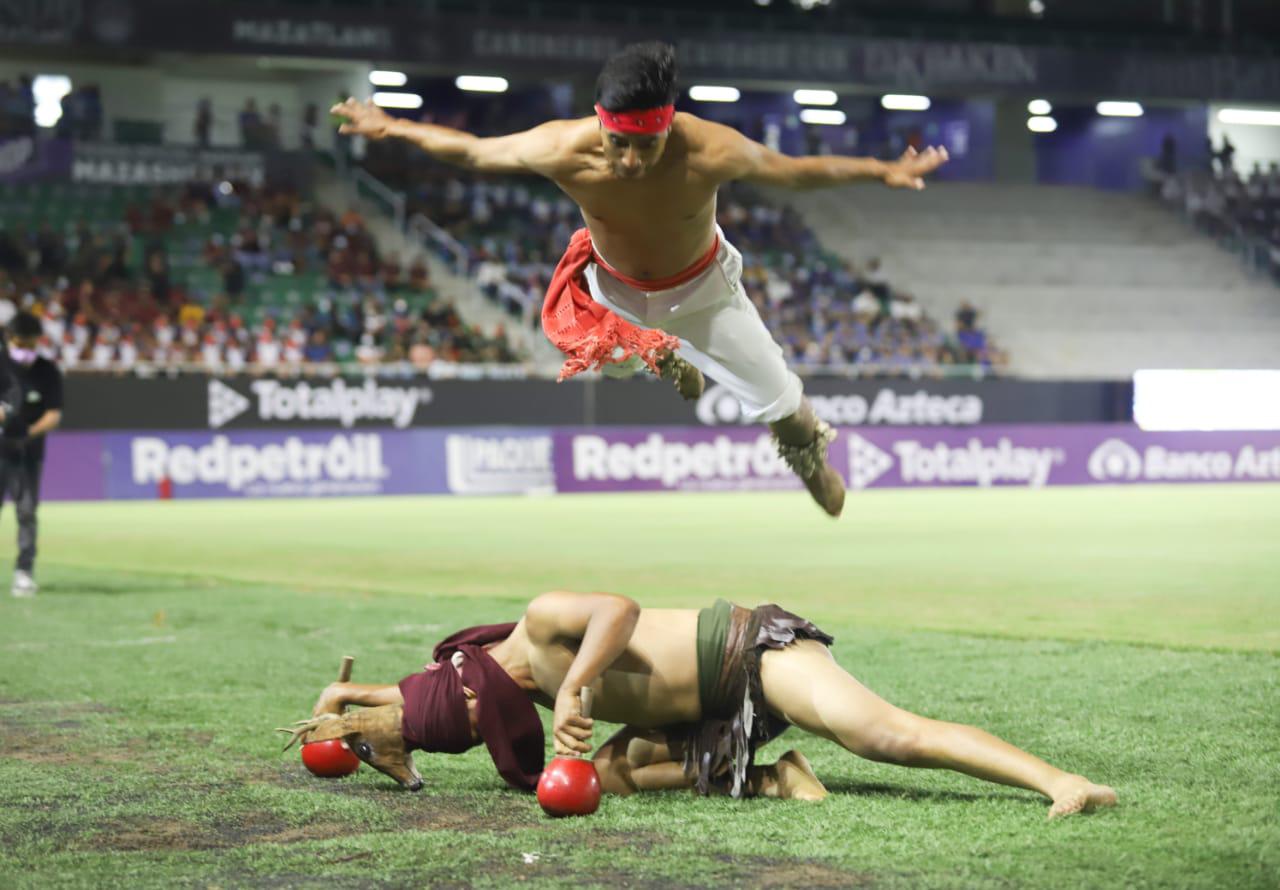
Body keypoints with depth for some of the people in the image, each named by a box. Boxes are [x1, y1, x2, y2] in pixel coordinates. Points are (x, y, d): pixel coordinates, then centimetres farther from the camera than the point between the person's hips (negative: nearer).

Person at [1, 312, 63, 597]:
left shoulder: (48, 372, -1)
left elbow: (54, 415, -4)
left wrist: (31, 431, -22)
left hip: (29, 453, 0)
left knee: (27, 512, -1)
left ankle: (24, 572, 2)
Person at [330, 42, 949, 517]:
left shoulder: (712, 153, -41)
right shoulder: (563, 152, -39)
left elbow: (794, 171, -22)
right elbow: (473, 151, -22)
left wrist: (881, 170, -22)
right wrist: (391, 129, -13)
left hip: (699, 288, -1)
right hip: (613, 288, 1)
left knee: (779, 403, 6)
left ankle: (810, 456, 42)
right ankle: (668, 360, 65)